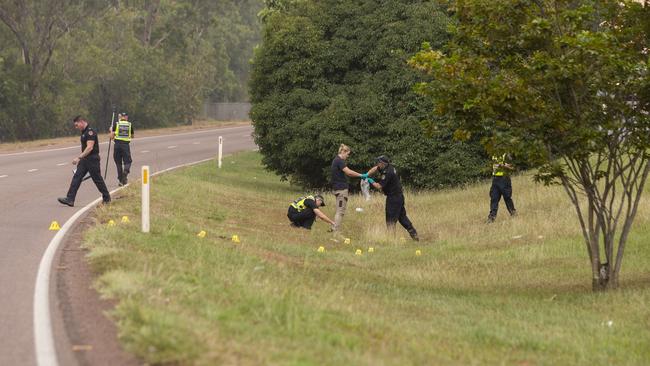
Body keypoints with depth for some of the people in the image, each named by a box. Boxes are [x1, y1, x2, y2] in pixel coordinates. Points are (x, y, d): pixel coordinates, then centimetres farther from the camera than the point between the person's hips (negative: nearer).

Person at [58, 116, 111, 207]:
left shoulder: (90, 132, -17)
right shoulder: (84, 132, 15)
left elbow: (90, 147, -24)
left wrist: (79, 157, -26)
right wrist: (80, 158, 23)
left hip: (92, 159, -9)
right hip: (84, 159, 9)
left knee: (97, 179, 1)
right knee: (76, 178, -1)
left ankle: (107, 198, 17)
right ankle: (70, 199, -7)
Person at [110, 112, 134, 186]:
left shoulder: (116, 124, 2)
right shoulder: (130, 125, 7)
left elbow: (112, 137, -1)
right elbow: (132, 136, 18)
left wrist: (111, 130, 18)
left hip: (117, 144, 0)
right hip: (126, 145, 0)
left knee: (118, 163, 10)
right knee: (127, 161, 6)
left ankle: (120, 180, 11)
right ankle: (125, 171, -25)